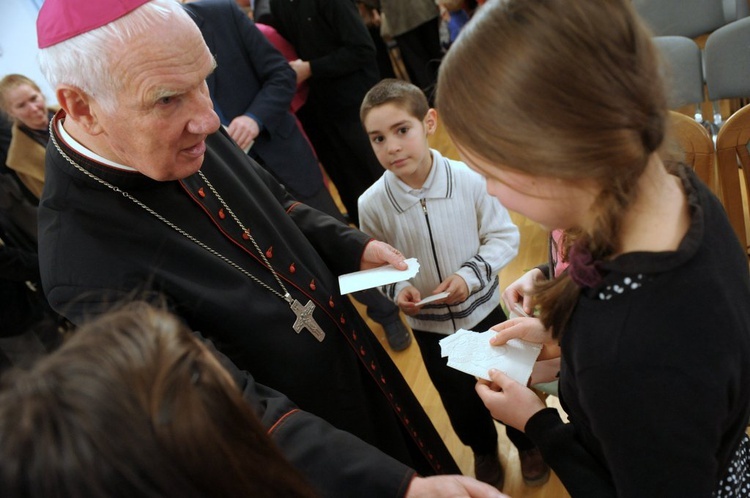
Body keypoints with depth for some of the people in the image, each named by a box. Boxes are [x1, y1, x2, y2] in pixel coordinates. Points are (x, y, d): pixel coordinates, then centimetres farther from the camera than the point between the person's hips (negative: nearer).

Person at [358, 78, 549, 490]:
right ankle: (484, 451, 56)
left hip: (483, 308, -1)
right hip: (427, 324, 1)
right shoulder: (372, 204, -21)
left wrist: (471, 274, -26)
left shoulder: (469, 180, -24)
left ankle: (527, 443, 55)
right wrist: (397, 289, -25)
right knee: (459, 399, 23)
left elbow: (505, 237, -12)